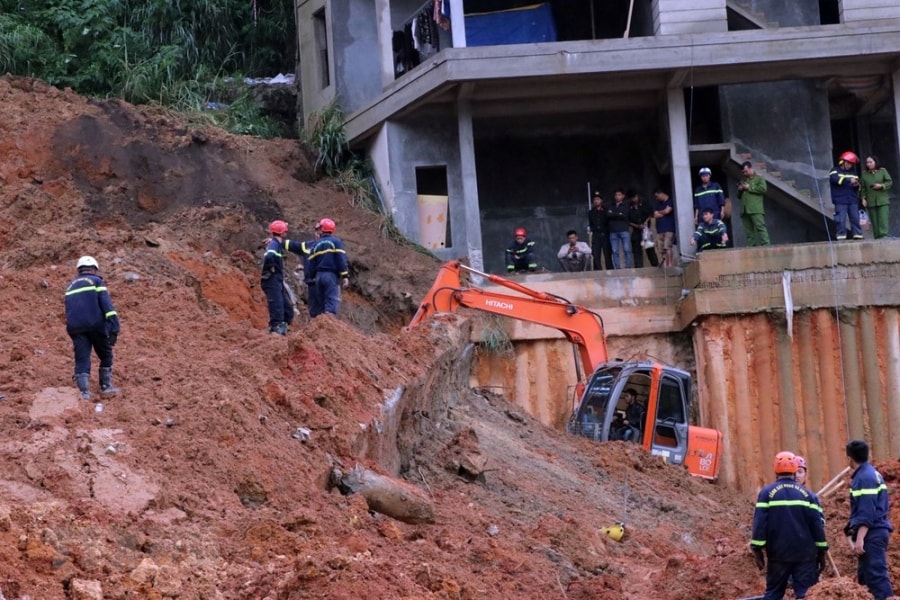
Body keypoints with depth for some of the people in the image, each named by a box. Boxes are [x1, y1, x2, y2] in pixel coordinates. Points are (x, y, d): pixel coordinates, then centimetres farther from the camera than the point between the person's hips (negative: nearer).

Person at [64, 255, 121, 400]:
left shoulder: (71, 286, 23)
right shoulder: (96, 281, 6)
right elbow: (106, 303, -8)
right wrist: (114, 325, -14)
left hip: (76, 328, 4)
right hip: (96, 325, -4)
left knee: (82, 360, 0)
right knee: (106, 356, 15)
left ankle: (84, 392, -12)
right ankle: (106, 387, 17)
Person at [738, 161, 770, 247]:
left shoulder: (759, 178, 9)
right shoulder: (743, 181, 29)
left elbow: (763, 189, -9)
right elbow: (739, 196, 34)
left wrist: (749, 188, -6)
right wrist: (739, 190, 11)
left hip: (756, 210, -7)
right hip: (745, 210, 7)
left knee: (760, 227, -17)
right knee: (748, 231, 0)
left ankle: (765, 245, -23)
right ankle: (751, 247, -4)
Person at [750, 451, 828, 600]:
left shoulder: (767, 493, -1)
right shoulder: (806, 493, 3)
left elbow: (760, 523, -6)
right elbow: (817, 524, 2)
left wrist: (757, 550, -2)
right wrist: (822, 552, 8)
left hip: (778, 553, 0)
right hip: (805, 554, 0)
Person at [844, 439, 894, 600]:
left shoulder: (865, 478, -15)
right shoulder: (872, 474, 16)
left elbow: (866, 512, -21)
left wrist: (860, 538, -25)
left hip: (871, 534, -10)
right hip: (875, 532, 10)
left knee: (876, 574, -15)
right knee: (865, 575, 14)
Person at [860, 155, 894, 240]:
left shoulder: (883, 171, 5)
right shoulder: (864, 174, 10)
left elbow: (890, 182, 3)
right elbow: (862, 188, 10)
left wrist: (881, 186, -13)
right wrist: (863, 198, 0)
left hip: (882, 200, -2)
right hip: (871, 202, 2)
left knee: (883, 219, -13)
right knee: (874, 220, -1)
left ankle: (884, 235, -17)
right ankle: (877, 237, 1)